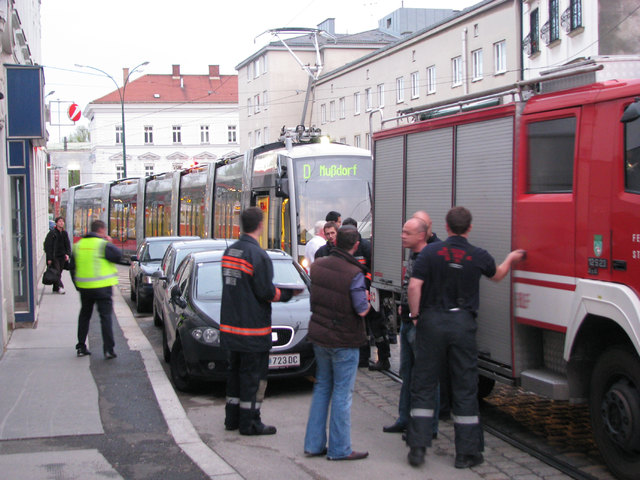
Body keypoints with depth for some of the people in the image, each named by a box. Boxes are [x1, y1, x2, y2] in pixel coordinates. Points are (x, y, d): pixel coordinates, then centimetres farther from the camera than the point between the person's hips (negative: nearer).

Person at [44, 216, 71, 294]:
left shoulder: (64, 233, 11)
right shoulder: (52, 233, -7)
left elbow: (68, 245, 14)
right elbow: (47, 246, -8)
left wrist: (67, 254, -3)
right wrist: (49, 258, -12)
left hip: (62, 257, 5)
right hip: (54, 257, -5)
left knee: (59, 272, 7)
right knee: (57, 272, -11)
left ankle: (56, 289, 14)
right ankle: (60, 287, -16)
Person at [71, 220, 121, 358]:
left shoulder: (79, 245, 8)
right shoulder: (103, 244, -12)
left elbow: (73, 266, 11)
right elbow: (117, 257, -11)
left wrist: (78, 284, 18)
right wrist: (110, 243, 2)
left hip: (84, 288, 5)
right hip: (102, 288, -5)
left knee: (84, 316, 17)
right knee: (106, 316, -1)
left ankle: (81, 347, 20)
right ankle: (108, 349, -7)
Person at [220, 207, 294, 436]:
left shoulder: (229, 251, 7)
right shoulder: (258, 255, -18)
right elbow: (266, 292, -18)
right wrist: (286, 294, 0)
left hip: (231, 324, 8)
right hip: (252, 327, -8)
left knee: (235, 371, 18)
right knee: (253, 375, 1)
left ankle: (232, 418, 25)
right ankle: (249, 423, 6)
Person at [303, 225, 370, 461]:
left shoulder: (318, 265, 0)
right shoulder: (354, 274, -20)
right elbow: (362, 310, -19)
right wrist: (367, 300, 1)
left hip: (319, 336, 6)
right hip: (344, 340, -6)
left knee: (322, 387, 17)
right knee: (342, 393, 3)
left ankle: (314, 444, 20)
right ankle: (339, 448, 9)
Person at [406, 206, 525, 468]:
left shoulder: (430, 252, -5)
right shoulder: (479, 256, -1)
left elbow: (414, 286, -12)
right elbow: (497, 275, 21)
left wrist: (415, 315, 2)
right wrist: (510, 259, 41)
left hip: (432, 321, 0)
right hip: (463, 324, 0)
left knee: (423, 385, 8)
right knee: (465, 389, 8)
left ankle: (418, 447, 6)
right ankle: (467, 452, 13)